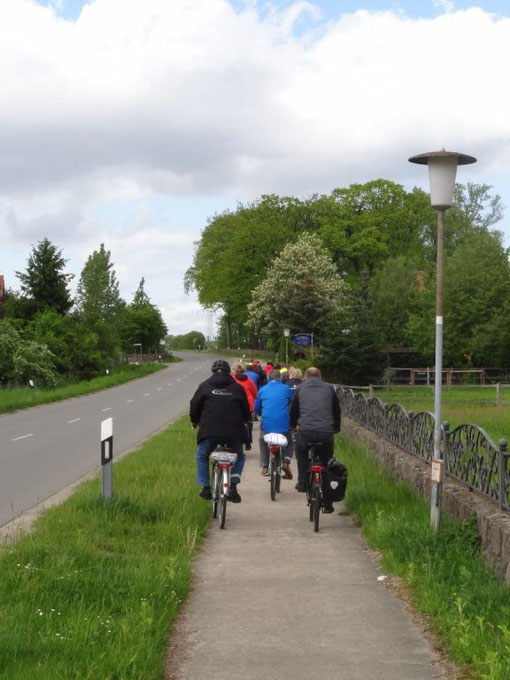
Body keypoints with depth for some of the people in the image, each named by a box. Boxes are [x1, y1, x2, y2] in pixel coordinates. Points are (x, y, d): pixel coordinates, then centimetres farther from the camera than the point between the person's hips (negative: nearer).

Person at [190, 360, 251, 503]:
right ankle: (233, 487, 3)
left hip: (209, 431, -1)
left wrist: (194, 421, 27)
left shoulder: (205, 386, 9)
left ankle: (205, 488, 11)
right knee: (239, 457, 21)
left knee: (202, 457, 20)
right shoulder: (237, 388, 10)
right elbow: (246, 410, 15)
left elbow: (194, 405, 9)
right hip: (234, 432, 1)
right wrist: (243, 422, 35)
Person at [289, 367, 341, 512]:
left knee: (301, 452, 31)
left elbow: (293, 410, 22)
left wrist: (293, 425, 41)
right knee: (326, 464, 13)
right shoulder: (329, 389, 17)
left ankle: (302, 482, 19)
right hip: (326, 432, 1)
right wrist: (336, 428, 42)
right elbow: (337, 410, 25)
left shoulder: (301, 389, 15)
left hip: (306, 431, -1)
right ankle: (327, 503, 12)